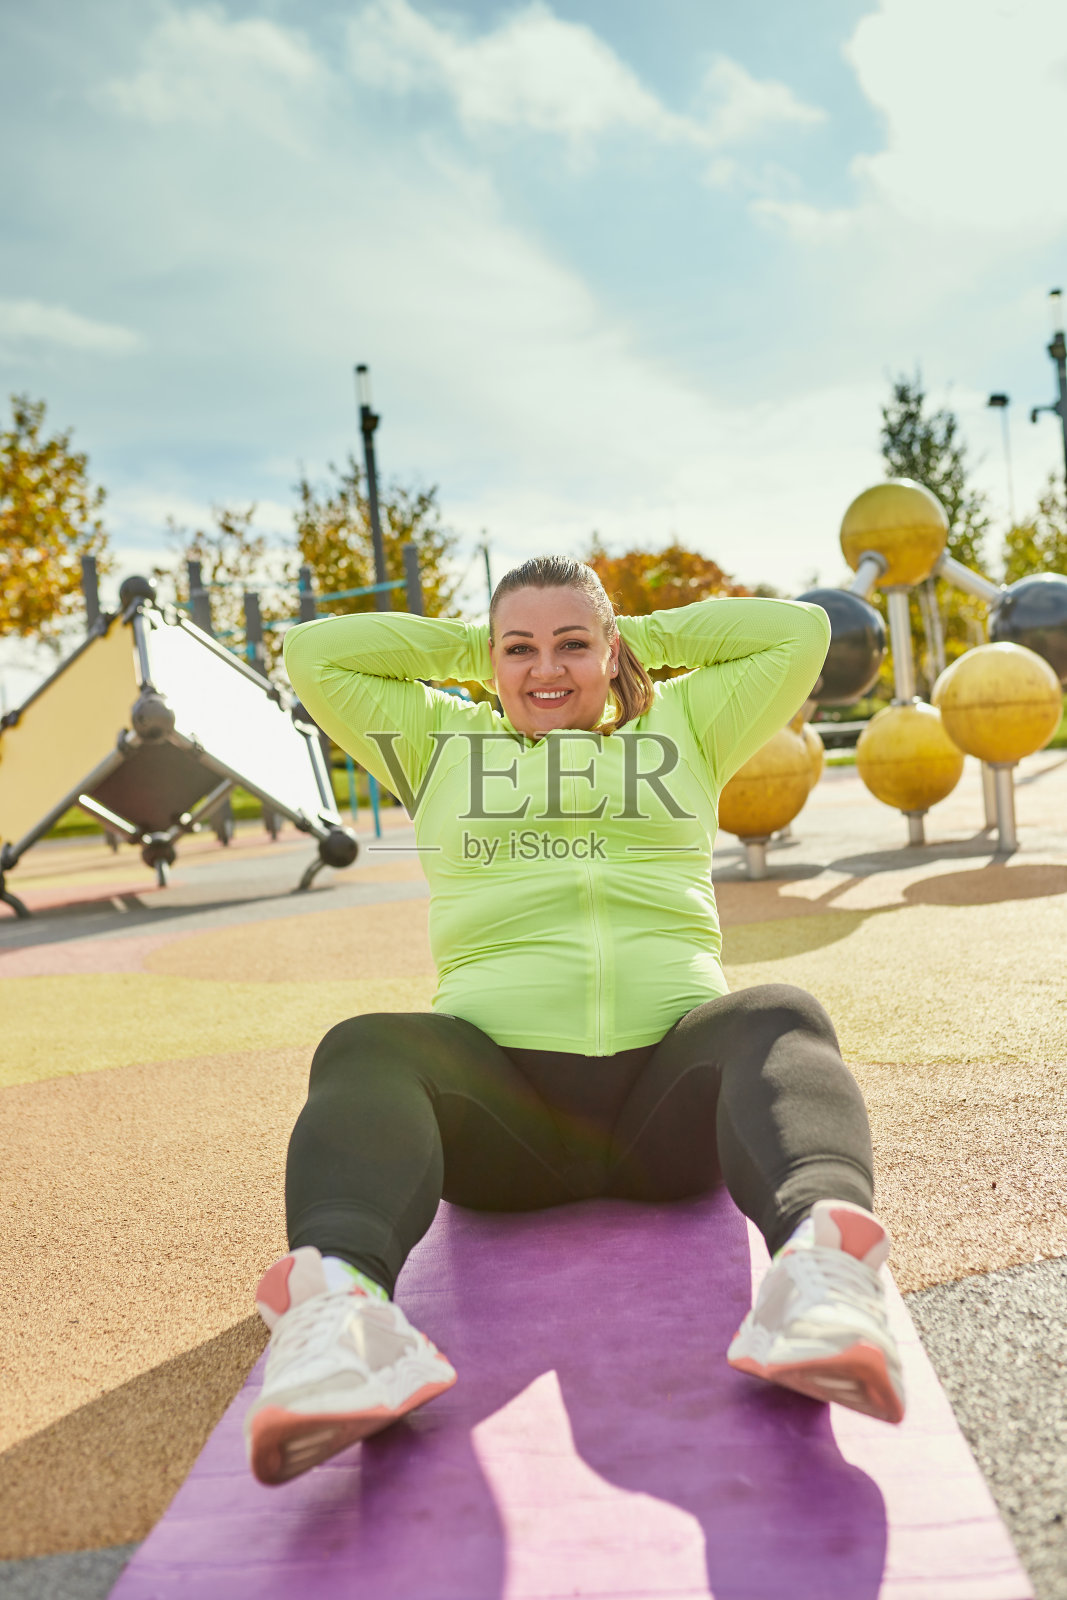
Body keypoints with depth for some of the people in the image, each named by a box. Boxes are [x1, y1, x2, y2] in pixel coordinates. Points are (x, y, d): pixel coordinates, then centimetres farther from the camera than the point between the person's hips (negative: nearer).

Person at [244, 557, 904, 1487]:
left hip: (669, 1086, 1)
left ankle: (820, 1253, -58)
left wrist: (644, 638, 29)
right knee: (364, 1051, -31)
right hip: (502, 1098, 0)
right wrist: (465, 646, 28)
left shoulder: (685, 730, 28)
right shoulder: (439, 744, 27)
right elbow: (311, 653, 24)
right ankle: (341, 1297, -57)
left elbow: (801, 630, 25)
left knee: (778, 1019, -31)